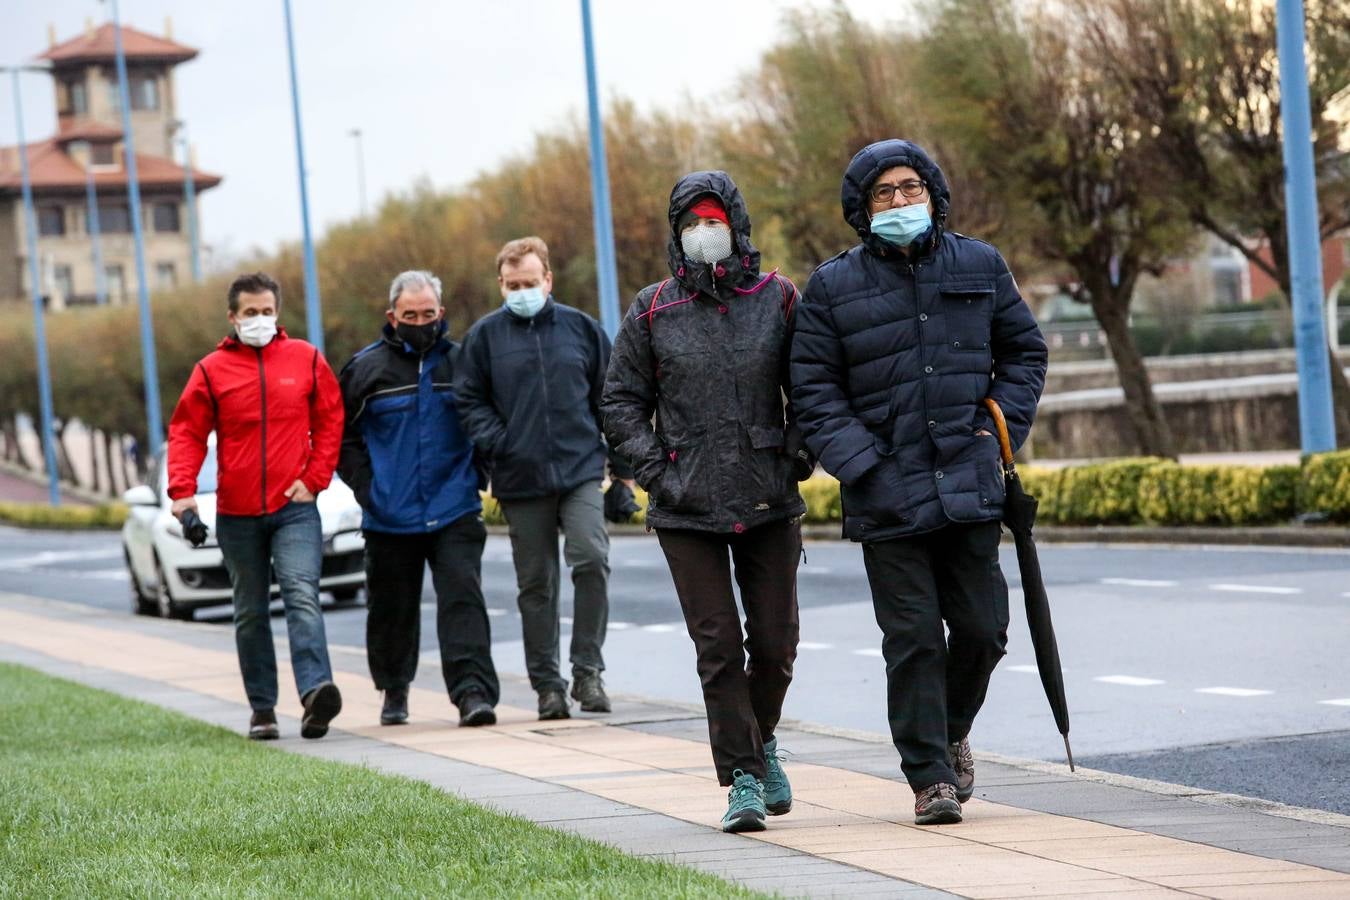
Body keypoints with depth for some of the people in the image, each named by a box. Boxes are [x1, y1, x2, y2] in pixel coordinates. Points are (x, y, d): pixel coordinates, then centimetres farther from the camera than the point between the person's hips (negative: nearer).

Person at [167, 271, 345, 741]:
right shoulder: (212, 369, 2)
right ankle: (262, 708, 16)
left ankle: (315, 691, -30)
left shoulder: (306, 359, 3)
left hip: (295, 508, -2)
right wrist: (182, 490, -11)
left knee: (302, 596, -17)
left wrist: (314, 477, -3)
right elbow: (187, 432, 2)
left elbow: (330, 421, 7)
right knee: (250, 612, 9)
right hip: (237, 513, 2)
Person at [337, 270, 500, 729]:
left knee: (463, 597, -12)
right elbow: (342, 434, 6)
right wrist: (367, 488, -4)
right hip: (390, 519, 0)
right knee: (393, 609, 11)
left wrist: (478, 475, 4)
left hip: (455, 514, 0)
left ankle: (473, 691, -17)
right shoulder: (366, 368, 0)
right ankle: (394, 692, 29)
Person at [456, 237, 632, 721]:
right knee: (536, 585, 5)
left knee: (591, 559, -18)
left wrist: (622, 466, 8)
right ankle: (547, 684, 14)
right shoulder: (485, 335, 4)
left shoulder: (581, 328, 7)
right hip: (521, 481, 0)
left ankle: (587, 671, -7)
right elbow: (470, 401, 8)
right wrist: (496, 444, -8)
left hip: (581, 470, 0)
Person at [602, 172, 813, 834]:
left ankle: (760, 737, 32)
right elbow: (621, 402, 8)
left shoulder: (778, 300, 4)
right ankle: (743, 778, 0)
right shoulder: (653, 312, 3)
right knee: (718, 648, -5)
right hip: (687, 510, -1)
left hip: (770, 505, 1)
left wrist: (798, 458, 1)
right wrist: (654, 470, -3)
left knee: (775, 642, 4)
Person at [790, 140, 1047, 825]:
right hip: (888, 497, -2)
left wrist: (1002, 429, 5)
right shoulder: (833, 287, 1)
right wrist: (863, 467, -11)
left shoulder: (979, 267, 8)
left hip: (971, 486, 2)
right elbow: (814, 390, 0)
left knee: (982, 628, 4)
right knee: (913, 639, -4)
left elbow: (1024, 351, 18)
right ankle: (930, 776, 5)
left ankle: (950, 732, 32)